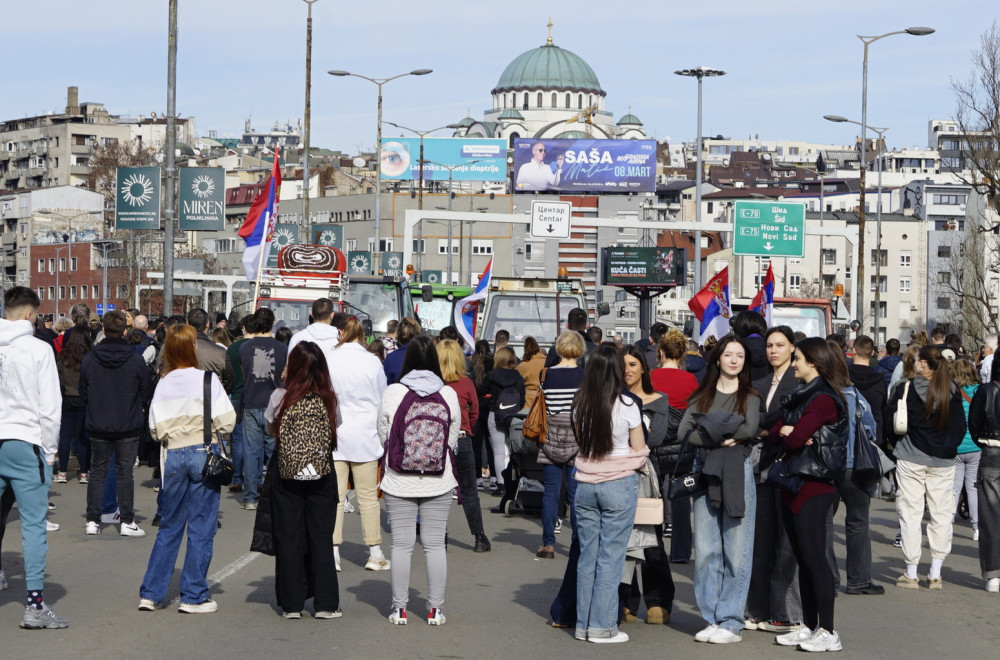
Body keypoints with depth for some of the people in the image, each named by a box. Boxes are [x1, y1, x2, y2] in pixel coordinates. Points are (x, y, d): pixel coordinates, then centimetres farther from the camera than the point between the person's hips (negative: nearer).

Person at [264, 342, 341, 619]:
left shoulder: (281, 397, -8)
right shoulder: (329, 399, -6)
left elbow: (271, 430, 7)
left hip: (286, 474, -1)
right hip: (322, 475, 1)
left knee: (288, 539, 6)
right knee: (321, 538, 7)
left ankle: (291, 603, 10)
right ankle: (325, 603, 9)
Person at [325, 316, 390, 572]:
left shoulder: (328, 360, -6)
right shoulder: (373, 361, -5)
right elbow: (382, 398, 6)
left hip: (334, 435, 0)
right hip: (365, 436, 0)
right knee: (368, 497, 7)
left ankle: (333, 553, 3)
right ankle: (375, 553, 11)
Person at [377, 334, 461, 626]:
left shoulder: (392, 392, -7)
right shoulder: (448, 394, -4)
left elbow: (383, 436, 3)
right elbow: (453, 440, 4)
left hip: (399, 481, -1)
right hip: (438, 481, 1)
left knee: (401, 544, 5)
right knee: (435, 544, 6)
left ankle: (400, 608, 10)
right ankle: (435, 609, 10)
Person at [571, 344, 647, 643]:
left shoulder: (580, 405, 1)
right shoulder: (626, 405, -11)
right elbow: (640, 453, -3)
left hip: (585, 483, 4)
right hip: (619, 485, -4)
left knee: (587, 555, 11)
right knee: (610, 557, 1)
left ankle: (583, 624, 15)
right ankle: (602, 626, 3)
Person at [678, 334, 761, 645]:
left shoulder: (750, 396, 7)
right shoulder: (702, 396, 12)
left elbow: (750, 429, -13)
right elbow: (683, 431, -3)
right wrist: (721, 439, -12)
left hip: (738, 473, -2)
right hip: (706, 474, 3)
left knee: (736, 551, -3)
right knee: (706, 551, 3)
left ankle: (732, 623, 2)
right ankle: (712, 619, 10)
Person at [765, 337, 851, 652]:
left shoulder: (824, 399, -12)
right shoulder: (800, 396, 17)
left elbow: (795, 438, -21)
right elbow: (774, 434, 8)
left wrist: (789, 436, -1)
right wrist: (788, 434, -11)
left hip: (813, 488, -9)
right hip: (792, 485, 9)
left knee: (815, 558, -7)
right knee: (803, 559, 12)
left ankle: (827, 632, -3)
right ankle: (809, 626, 18)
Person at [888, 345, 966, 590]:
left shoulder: (906, 390, -9)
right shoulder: (952, 392, -2)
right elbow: (960, 427, 4)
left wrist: (895, 449, 12)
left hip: (911, 459, -2)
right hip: (943, 461, 2)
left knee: (911, 514, 4)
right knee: (941, 514, 8)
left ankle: (911, 574, 6)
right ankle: (935, 574, 7)